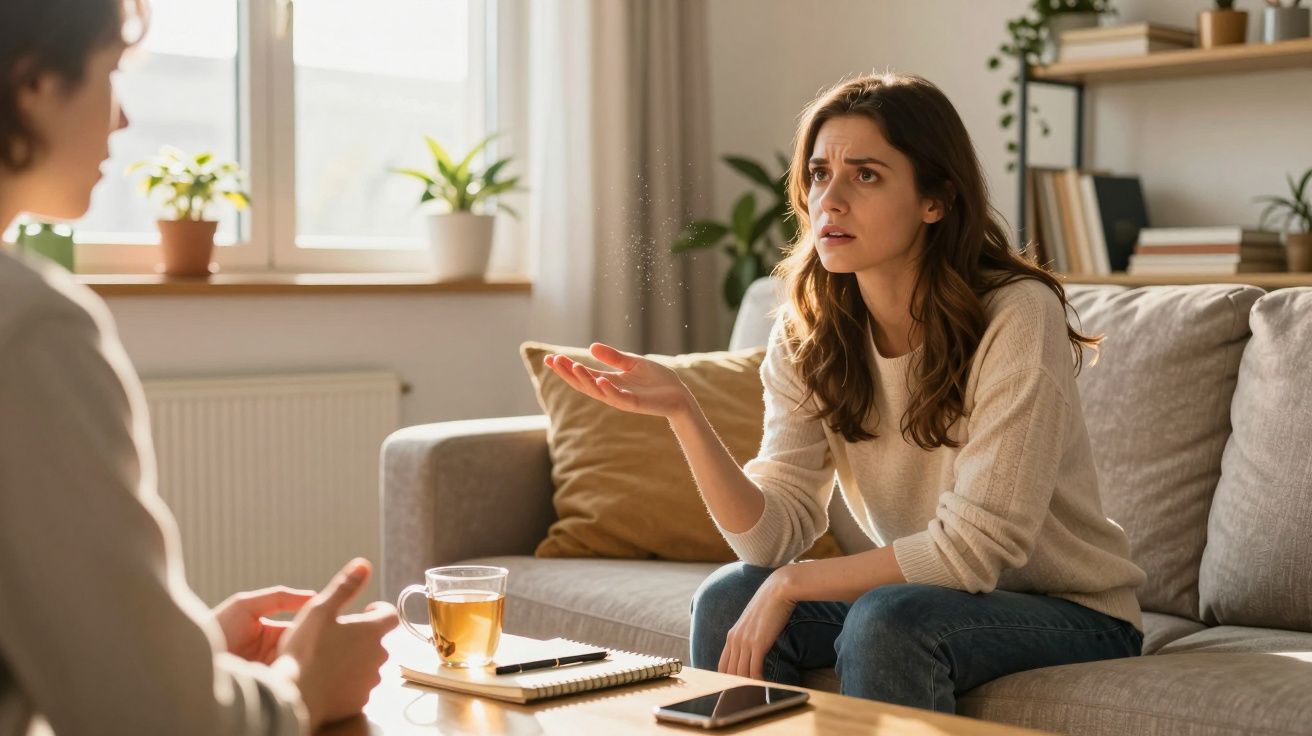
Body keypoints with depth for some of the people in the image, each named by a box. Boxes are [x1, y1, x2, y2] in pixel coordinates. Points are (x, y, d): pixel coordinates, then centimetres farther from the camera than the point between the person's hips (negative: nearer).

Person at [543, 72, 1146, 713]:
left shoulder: (1016, 317, -23)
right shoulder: (807, 333, -5)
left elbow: (970, 546, -25)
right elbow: (772, 534, -13)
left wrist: (791, 584, -20)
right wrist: (681, 412, -27)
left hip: (1072, 611, -5)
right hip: (923, 595, 5)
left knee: (884, 620, -31)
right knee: (728, 598, -15)